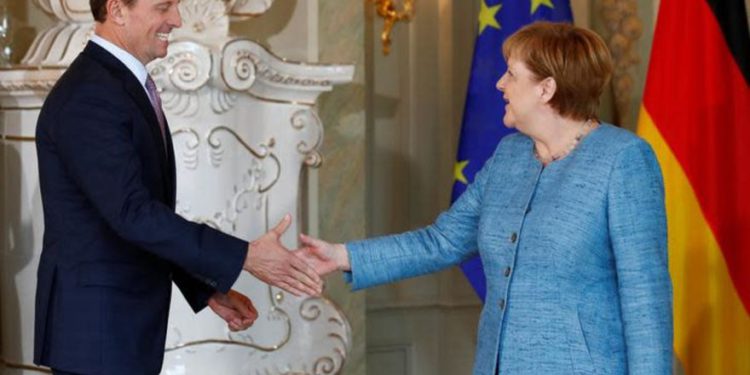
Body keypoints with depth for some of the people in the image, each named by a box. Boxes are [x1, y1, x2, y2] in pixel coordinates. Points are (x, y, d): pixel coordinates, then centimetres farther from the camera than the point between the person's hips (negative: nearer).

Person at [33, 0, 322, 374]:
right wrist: (245, 256, -25)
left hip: (123, 323, 10)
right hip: (95, 327, -10)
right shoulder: (87, 97, -18)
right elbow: (132, 213, -26)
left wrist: (209, 289, 13)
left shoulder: (128, 87, 15)